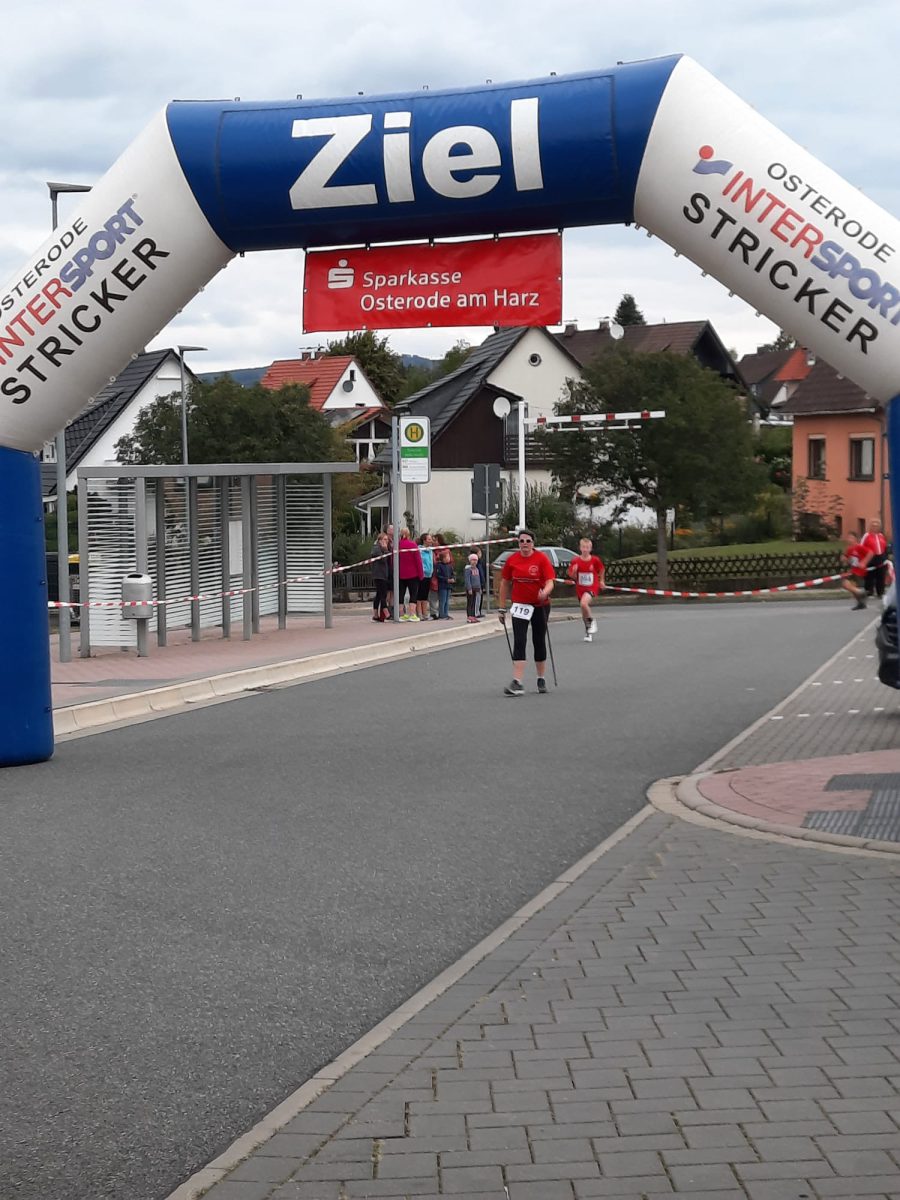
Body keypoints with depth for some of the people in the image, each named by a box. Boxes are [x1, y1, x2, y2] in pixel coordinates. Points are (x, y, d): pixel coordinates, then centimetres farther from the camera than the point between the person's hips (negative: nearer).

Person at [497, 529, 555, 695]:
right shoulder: (512, 560, -2)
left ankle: (541, 680, 26)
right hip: (520, 605, 1)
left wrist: (545, 592, -37)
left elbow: (550, 581, -14)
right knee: (519, 642, -10)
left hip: (540, 605, -1)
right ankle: (517, 683, -17)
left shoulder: (542, 558, -8)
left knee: (539, 642, 10)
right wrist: (502, 608, 7)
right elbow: (505, 583, 7)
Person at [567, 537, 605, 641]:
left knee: (584, 603, -31)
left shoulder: (595, 560, -10)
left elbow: (602, 570, 9)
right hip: (580, 588, 3)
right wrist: (574, 571, -21)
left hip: (592, 587, -3)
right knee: (584, 613, 12)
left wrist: (601, 581, 16)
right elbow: (572, 576, -1)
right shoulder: (575, 561, -7)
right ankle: (588, 631, 32)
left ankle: (591, 621, -5)